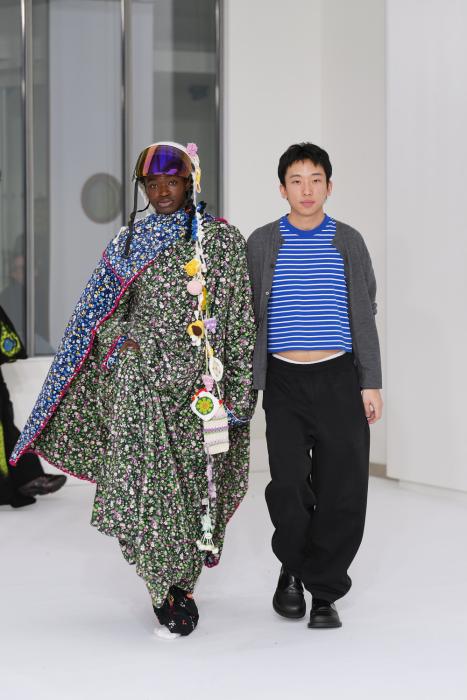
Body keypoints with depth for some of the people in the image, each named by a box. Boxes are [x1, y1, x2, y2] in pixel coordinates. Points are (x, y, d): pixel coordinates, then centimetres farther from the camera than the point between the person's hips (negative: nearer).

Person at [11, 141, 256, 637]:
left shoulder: (221, 239, 3)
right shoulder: (127, 243, 11)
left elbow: (239, 319, 0)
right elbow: (101, 311, 17)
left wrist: (238, 392, -5)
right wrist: (121, 338, -4)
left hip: (198, 383, -1)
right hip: (139, 379, 1)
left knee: (194, 479, 1)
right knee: (145, 481, -8)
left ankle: (179, 583, 18)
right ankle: (168, 591, 3)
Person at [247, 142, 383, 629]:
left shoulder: (348, 242, 6)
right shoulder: (262, 244, 4)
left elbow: (365, 316, 8)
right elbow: (247, 317, 7)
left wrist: (370, 383, 2)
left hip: (340, 379, 1)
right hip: (284, 383, -1)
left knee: (343, 491, -3)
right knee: (288, 487, -9)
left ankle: (324, 590, 12)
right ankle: (292, 568, 19)